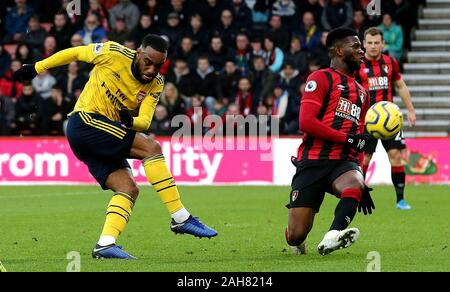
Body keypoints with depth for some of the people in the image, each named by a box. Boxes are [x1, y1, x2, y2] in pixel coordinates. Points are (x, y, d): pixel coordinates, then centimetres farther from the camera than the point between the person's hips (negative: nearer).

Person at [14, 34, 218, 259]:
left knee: (128, 189, -12)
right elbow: (74, 53, 2)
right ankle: (181, 219, -21)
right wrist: (36, 68, 8)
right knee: (151, 147, -20)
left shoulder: (155, 85, 5)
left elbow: (145, 121, -6)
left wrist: (130, 121, -29)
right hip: (85, 120, -7)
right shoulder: (114, 54, -10)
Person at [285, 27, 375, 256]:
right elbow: (306, 122, -11)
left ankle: (332, 237, -48)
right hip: (314, 160, -5)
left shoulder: (361, 93, 26)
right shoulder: (321, 78, 3)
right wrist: (348, 138, -12)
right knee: (296, 236, -7)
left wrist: (362, 185, 26)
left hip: (344, 162, 5)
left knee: (354, 184, -35)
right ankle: (297, 243, 29)